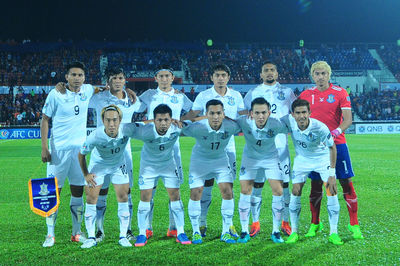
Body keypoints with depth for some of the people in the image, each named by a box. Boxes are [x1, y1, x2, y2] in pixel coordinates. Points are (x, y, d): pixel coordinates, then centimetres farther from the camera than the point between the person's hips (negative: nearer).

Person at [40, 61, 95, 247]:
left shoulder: (87, 90, 4)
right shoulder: (56, 94, -7)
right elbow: (45, 120, -2)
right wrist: (44, 147, -8)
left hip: (80, 148, 4)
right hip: (59, 149, -4)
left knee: (78, 190, 7)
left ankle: (76, 233, 17)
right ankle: (50, 234, 8)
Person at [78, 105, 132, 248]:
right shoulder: (95, 136, -34)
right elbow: (81, 154, -15)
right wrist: (86, 174, -10)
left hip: (118, 166, 2)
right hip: (97, 165, -1)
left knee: (123, 198, -3)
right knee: (91, 199, -6)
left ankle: (123, 236, 9)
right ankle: (91, 237, 6)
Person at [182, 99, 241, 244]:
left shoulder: (231, 126, -24)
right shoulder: (197, 128, -32)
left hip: (221, 160, 2)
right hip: (199, 160, -2)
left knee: (228, 192, -7)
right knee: (195, 194, -5)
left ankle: (226, 232, 6)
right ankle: (196, 232, 12)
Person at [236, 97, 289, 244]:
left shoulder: (276, 125, -30)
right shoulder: (244, 122, -29)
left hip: (271, 158, 0)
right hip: (250, 157, 0)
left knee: (278, 191, -8)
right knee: (245, 191, -5)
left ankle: (276, 231, 7)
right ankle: (244, 231, 8)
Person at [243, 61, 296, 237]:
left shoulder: (287, 92, 10)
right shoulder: (253, 93, 10)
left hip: (280, 144, 0)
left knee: (283, 183, 1)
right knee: (256, 184, 0)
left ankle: (285, 222, 11)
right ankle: (255, 223, 9)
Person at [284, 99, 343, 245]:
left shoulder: (320, 128, -34)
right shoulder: (289, 121, -28)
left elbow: (332, 147, -19)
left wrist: (332, 174, -19)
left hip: (322, 158, -2)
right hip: (302, 159, 2)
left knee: (332, 193, -11)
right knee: (295, 193, -4)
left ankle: (333, 233, 0)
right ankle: (294, 232, 10)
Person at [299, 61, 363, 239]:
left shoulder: (340, 93, -2)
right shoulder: (306, 95, 6)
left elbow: (348, 120, -8)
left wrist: (334, 133, -23)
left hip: (337, 144, -2)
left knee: (346, 183, -1)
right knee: (316, 186, 6)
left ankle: (354, 225, 7)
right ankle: (315, 225, 18)